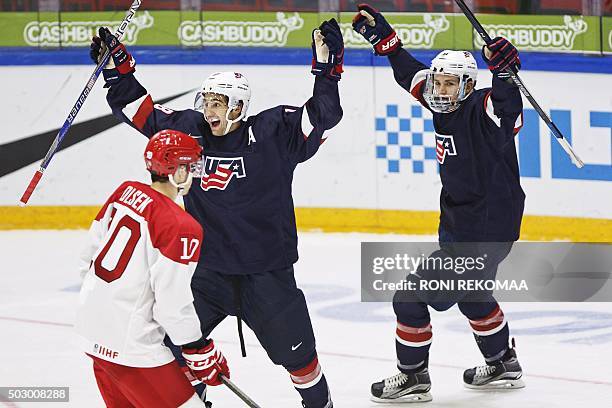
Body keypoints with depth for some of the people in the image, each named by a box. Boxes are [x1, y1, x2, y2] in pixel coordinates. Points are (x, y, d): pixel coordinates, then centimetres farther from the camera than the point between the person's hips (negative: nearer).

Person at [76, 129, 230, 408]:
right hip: (129, 344, -9)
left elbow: (89, 257, 13)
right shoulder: (182, 227, -18)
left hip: (92, 327, 9)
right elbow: (173, 304, -19)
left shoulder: (125, 191, 4)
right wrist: (201, 353, -7)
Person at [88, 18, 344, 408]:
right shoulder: (190, 130, -1)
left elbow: (323, 114, -17)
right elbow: (140, 109, 6)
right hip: (210, 269, 3)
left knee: (294, 348, 6)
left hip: (267, 269, -3)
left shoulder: (274, 131, -11)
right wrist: (117, 67, -2)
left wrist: (327, 67, -27)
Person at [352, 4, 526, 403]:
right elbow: (412, 74, 17)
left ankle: (414, 377, 6)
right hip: (460, 223, 10)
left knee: (412, 298, -7)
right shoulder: (446, 105, 5)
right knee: (471, 293, 30)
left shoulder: (482, 111, -19)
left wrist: (505, 72, -58)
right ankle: (503, 366, 45)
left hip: (486, 230, -10)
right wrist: (383, 38, 13)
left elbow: (507, 104, -41)